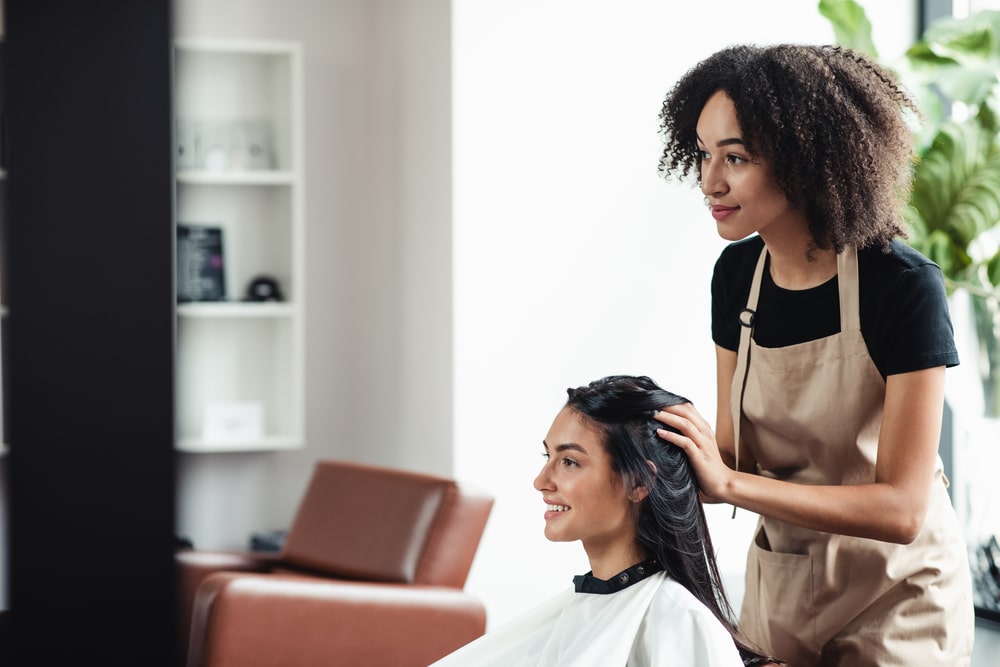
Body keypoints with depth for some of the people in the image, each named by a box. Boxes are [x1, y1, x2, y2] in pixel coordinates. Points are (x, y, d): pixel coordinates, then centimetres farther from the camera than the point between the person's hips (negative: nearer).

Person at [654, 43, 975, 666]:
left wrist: (728, 481, -32)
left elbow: (901, 509, -25)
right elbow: (736, 455, 2)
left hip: (894, 593, -5)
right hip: (778, 584, 5)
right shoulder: (738, 272, -4)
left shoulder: (904, 286, -23)